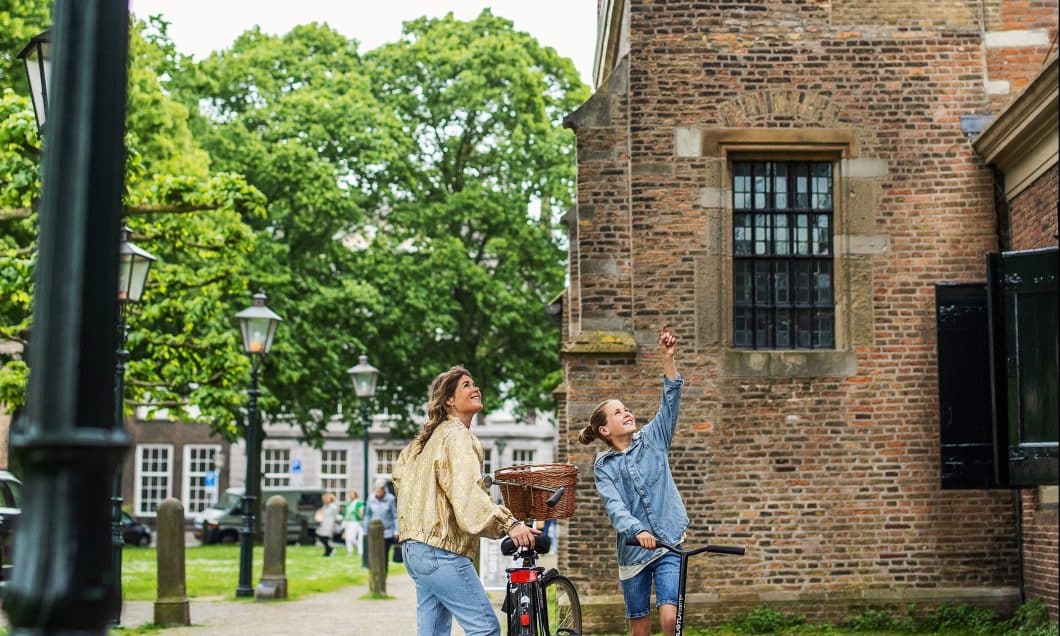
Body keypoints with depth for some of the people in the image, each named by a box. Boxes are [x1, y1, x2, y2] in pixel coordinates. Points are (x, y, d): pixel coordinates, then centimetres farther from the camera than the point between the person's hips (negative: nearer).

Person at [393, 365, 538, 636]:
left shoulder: (431, 436, 17)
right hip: (441, 551, -10)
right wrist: (508, 524, -35)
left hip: (416, 549, 10)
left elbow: (400, 473, 29)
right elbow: (468, 492, -26)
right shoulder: (457, 435, -12)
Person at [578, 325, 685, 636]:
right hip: (633, 549, 0)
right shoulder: (603, 466, 1)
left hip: (668, 544, 0)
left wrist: (668, 357, -19)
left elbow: (670, 400, -7)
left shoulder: (652, 439, 5)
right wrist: (637, 531, -33)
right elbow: (614, 505, -14)